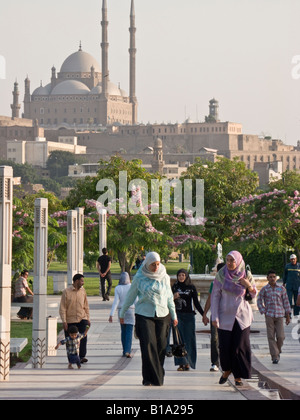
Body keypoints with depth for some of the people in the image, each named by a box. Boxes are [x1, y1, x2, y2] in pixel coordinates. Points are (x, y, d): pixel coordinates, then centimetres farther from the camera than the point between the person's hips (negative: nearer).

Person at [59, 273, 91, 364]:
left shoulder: (83, 291, 7)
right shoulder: (66, 292, -6)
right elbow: (62, 308, -6)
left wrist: (88, 318, 11)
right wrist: (64, 321, -12)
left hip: (82, 319, 2)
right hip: (70, 320, -2)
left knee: (83, 337, -14)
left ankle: (82, 357, -12)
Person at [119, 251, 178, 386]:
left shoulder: (164, 277, 6)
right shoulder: (139, 278, 0)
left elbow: (169, 298, 17)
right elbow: (130, 296, 10)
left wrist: (174, 316, 21)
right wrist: (122, 313, 14)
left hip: (162, 315, 2)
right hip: (144, 315, -2)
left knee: (160, 347, -2)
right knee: (148, 345, -14)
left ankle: (158, 376, 10)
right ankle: (149, 378, -14)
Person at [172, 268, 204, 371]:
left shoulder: (191, 287, 4)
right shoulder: (175, 287, 8)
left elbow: (196, 303, 7)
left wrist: (203, 314, 0)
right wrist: (174, 297, -11)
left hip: (189, 316, -1)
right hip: (178, 315, 1)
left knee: (189, 339, -2)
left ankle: (188, 363, 4)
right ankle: (181, 363, -3)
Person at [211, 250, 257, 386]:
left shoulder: (246, 275, -2)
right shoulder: (221, 274, -5)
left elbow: (254, 295, 9)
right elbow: (215, 296, -1)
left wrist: (249, 286, -13)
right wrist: (214, 317, -7)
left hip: (242, 315, 0)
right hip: (225, 316, 0)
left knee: (240, 347, -2)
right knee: (225, 346, -1)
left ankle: (238, 376, 11)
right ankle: (227, 370, 26)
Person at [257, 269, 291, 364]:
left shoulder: (281, 288, 4)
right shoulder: (264, 289, 2)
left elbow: (286, 302, 8)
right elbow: (259, 301, 9)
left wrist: (287, 316, 8)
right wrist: (264, 312, -2)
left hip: (279, 315, 1)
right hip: (269, 316, -1)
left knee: (280, 336, -5)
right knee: (271, 337, -3)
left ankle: (278, 351, 22)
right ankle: (275, 357, 0)